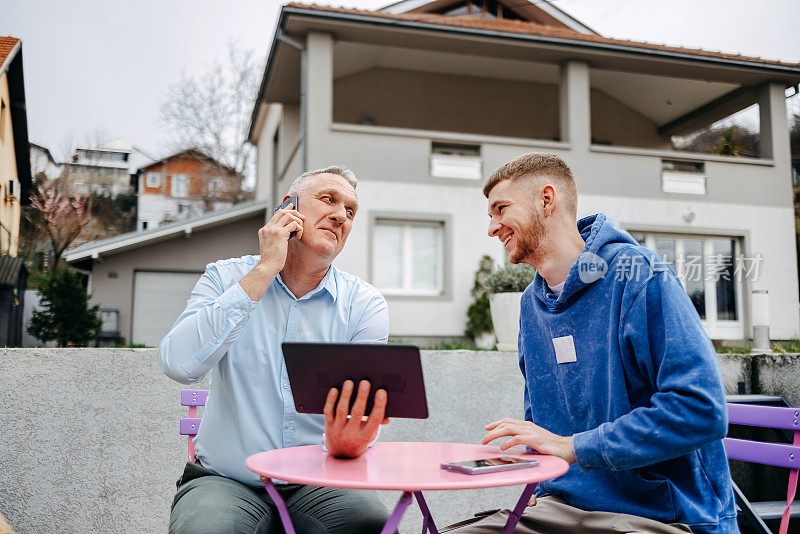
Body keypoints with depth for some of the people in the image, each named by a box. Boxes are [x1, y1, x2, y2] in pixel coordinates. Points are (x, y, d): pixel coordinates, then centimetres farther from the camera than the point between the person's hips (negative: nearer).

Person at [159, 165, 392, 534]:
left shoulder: (365, 305, 0)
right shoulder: (225, 279, 0)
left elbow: (363, 406, -9)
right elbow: (179, 365, -18)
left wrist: (346, 442, -35)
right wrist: (264, 270, -16)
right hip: (225, 480, -1)